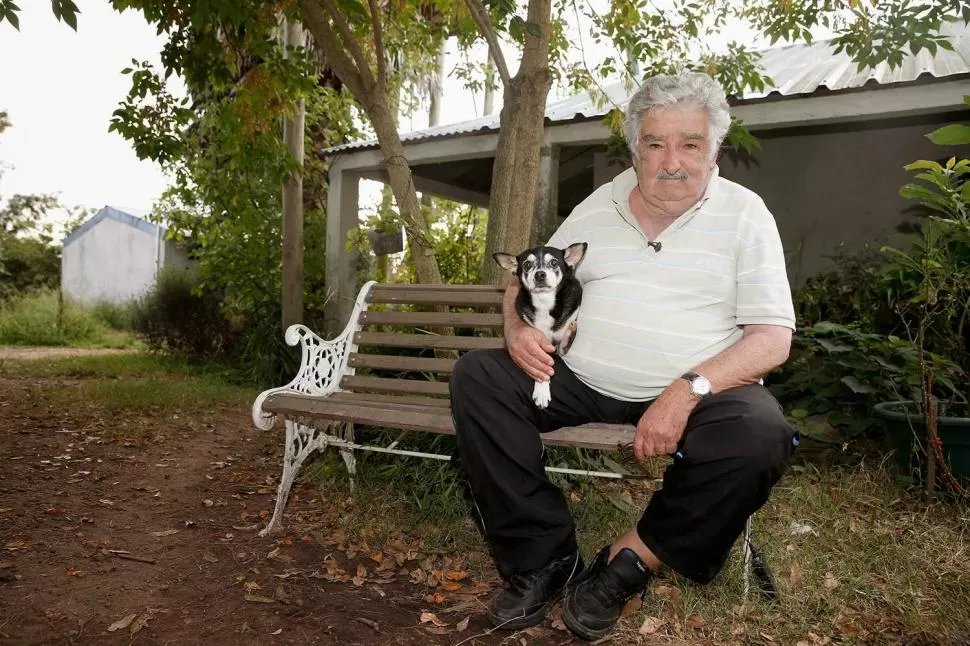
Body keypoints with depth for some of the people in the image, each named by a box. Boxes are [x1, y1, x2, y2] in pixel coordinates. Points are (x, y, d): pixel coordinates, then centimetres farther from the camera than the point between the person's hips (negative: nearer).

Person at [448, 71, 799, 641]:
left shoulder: (744, 214, 0)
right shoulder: (598, 208, 10)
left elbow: (773, 337, -8)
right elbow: (527, 282, 17)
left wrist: (688, 391, -25)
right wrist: (519, 326, -9)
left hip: (698, 392, -2)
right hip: (582, 381, 3)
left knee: (762, 432, -32)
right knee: (477, 375, -15)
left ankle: (633, 558, -11)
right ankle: (546, 557, -12)